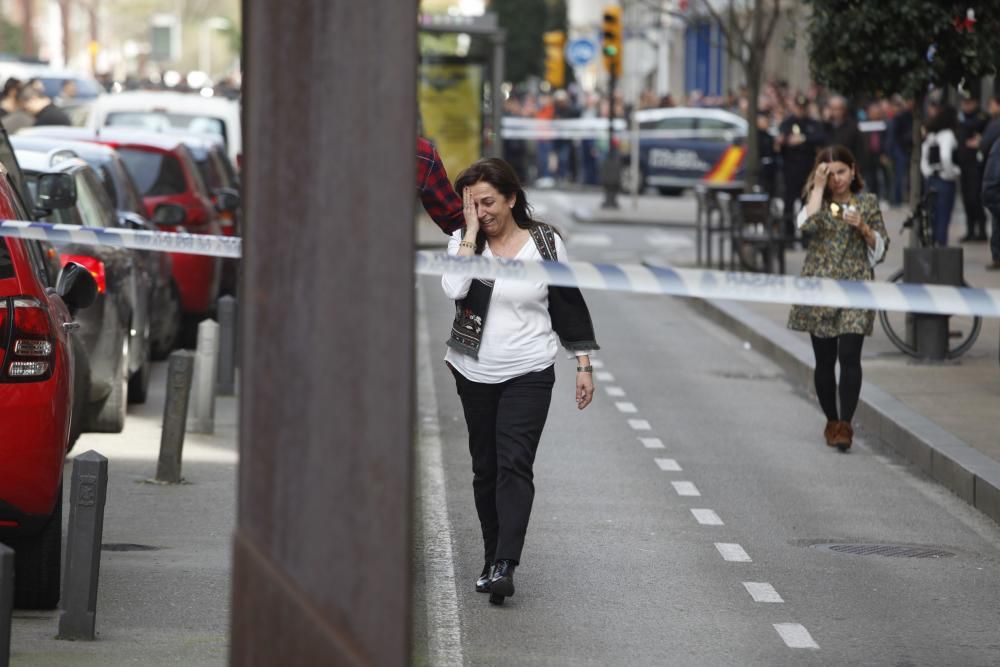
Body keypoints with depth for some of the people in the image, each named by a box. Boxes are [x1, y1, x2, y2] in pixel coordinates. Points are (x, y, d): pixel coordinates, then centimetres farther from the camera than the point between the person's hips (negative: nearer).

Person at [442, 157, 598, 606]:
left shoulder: (546, 243, -2)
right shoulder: (463, 243, 0)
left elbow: (569, 304, 5)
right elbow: (453, 288, -20)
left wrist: (583, 365, 4)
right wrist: (471, 235, -17)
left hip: (529, 375, -3)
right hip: (475, 375, 3)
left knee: (514, 465, -15)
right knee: (485, 468, 9)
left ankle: (504, 565, -25)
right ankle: (493, 560, 19)